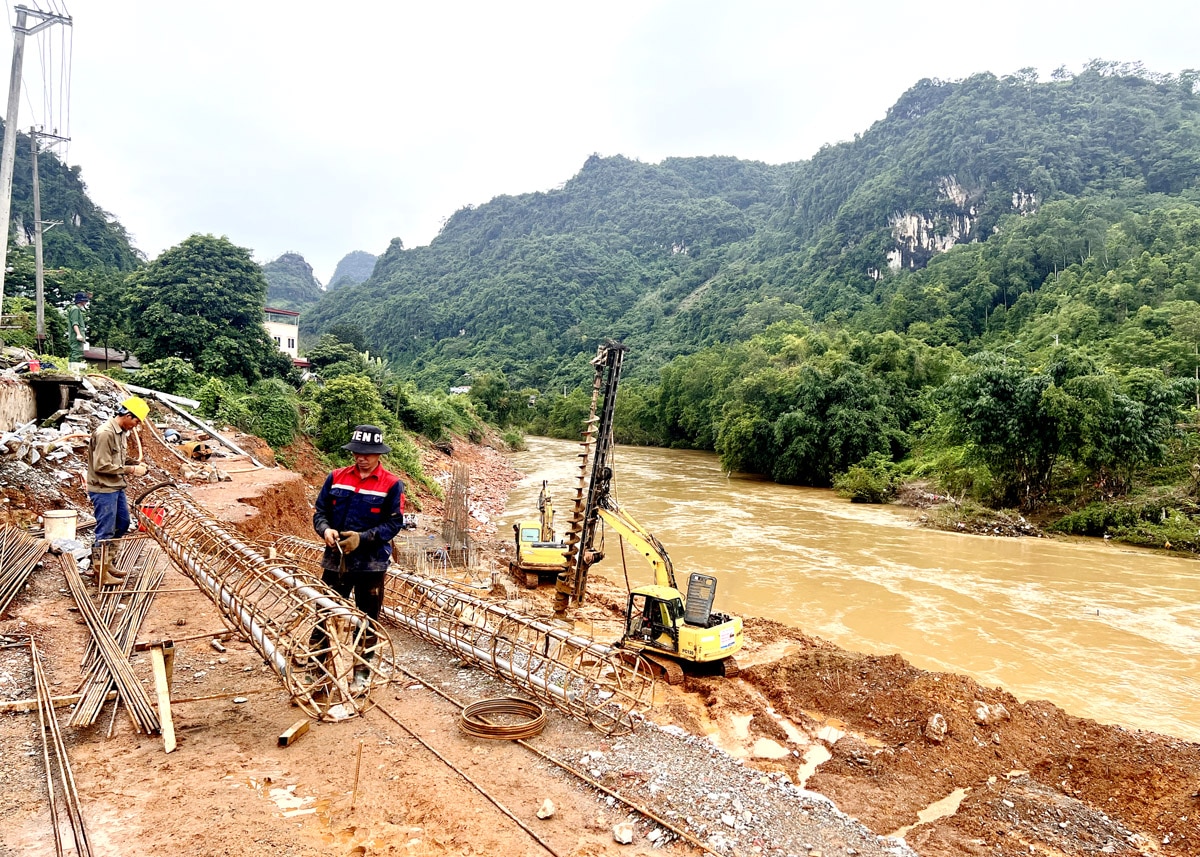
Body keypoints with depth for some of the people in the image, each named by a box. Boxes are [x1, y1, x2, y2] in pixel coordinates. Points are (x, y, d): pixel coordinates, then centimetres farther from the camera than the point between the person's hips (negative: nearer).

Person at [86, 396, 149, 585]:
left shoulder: (121, 432, 9)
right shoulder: (105, 433, -21)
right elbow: (102, 466, -23)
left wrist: (134, 464, 2)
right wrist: (130, 470, -19)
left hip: (117, 488, 10)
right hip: (103, 490, -10)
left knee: (122, 523, 18)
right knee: (105, 531, -1)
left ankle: (106, 562, 32)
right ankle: (102, 573, 9)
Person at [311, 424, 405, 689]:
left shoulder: (392, 484, -8)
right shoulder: (336, 478, 3)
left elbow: (394, 523, -11)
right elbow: (320, 511, 6)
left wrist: (363, 537, -22)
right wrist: (325, 529, -15)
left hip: (371, 563, -2)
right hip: (335, 559, 3)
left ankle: (362, 671, 25)